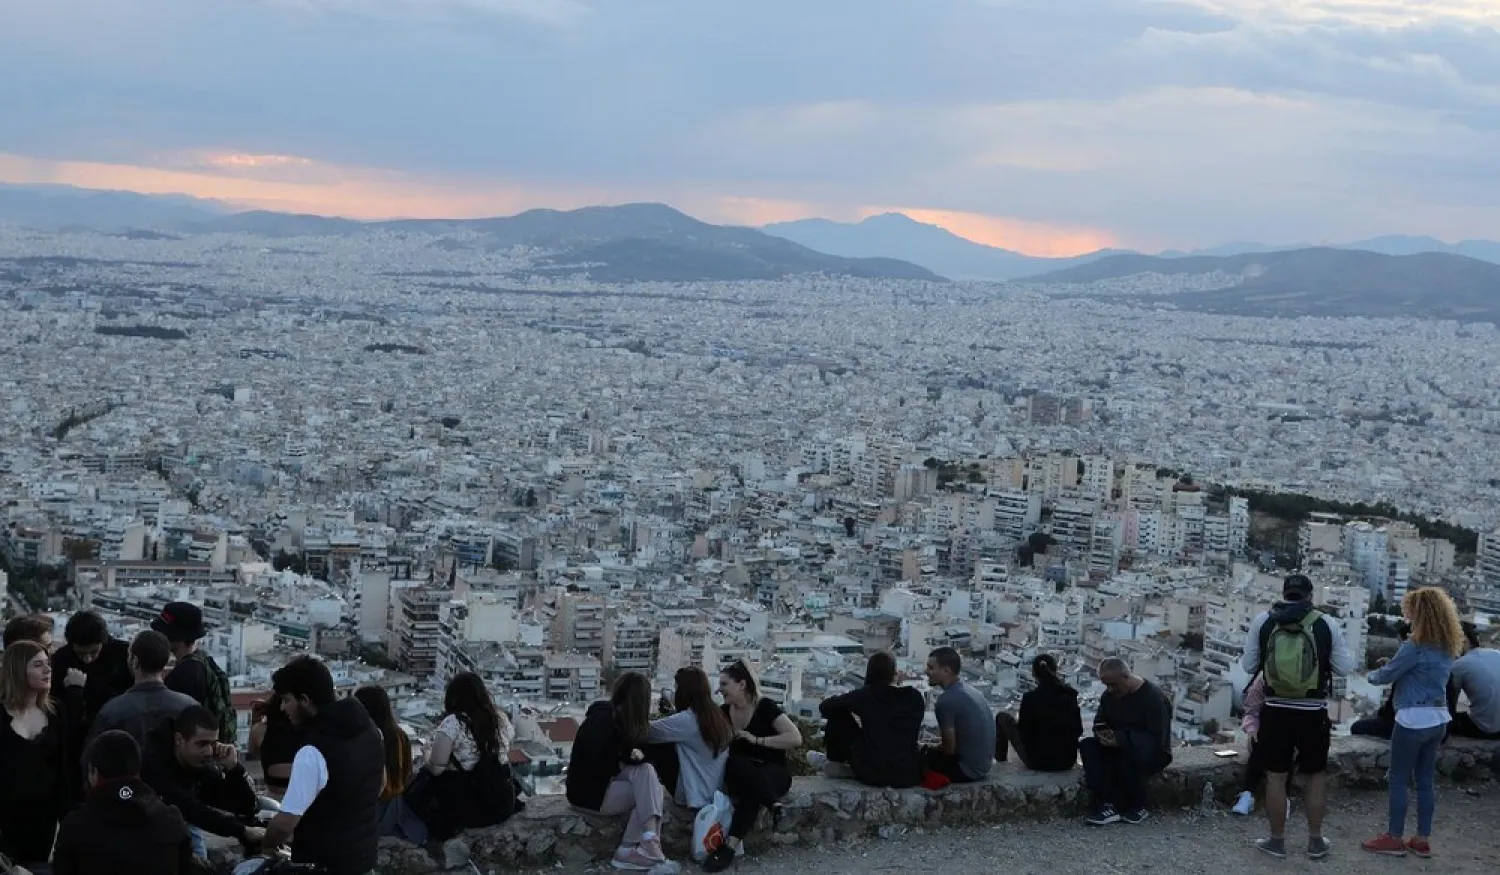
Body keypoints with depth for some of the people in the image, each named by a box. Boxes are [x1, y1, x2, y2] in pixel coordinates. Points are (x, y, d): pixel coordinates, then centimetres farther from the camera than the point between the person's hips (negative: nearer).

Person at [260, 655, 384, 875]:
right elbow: (381, 781, 14)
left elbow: (285, 823, -26)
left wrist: (265, 846, -7)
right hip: (364, 853, 8)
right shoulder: (368, 727, -2)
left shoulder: (313, 752, -28)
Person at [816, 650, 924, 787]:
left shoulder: (866, 695, -7)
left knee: (839, 714, 11)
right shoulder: (915, 697, 0)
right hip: (910, 777, 3)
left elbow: (825, 707, 4)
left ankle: (836, 764, 27)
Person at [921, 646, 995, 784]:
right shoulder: (969, 690, 8)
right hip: (982, 764, 8)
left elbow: (949, 749, -16)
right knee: (929, 751, 21)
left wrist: (928, 749, 2)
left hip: (967, 770, -8)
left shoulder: (946, 700, -20)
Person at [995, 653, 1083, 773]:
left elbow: (1024, 735, -11)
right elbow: (1079, 731, 3)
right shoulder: (1070, 695, -5)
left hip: (1038, 762, -4)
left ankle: (1000, 760, 34)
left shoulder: (1030, 698, -17)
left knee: (1002, 717, 15)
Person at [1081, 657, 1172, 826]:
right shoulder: (1109, 696, 6)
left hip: (1154, 753, -7)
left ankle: (1137, 808, -18)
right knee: (1088, 746, -20)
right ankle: (1106, 806, -32)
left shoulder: (1153, 697, -17)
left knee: (1130, 754, -39)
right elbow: (1100, 723, 13)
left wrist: (1120, 739, -31)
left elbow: (1156, 738, -22)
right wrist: (1103, 733, -14)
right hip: (1118, 747, 7)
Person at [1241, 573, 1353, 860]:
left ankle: (1277, 840, 16)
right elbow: (1345, 668, 1)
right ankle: (1315, 840, 21)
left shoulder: (1262, 621, -4)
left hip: (1276, 711, 0)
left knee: (1276, 775, 9)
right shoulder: (1327, 624, -6)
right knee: (1316, 774, 15)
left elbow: (1248, 666, 3)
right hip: (1313, 714, 0)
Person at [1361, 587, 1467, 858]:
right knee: (1426, 780, 12)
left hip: (1413, 719, -8)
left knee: (1399, 780, 3)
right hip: (1438, 718, 8)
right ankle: (1422, 839, 16)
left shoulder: (1416, 646, -18)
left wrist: (1372, 675, 13)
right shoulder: (1448, 647, 7)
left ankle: (1394, 838, 8)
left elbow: (1387, 675, -8)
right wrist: (1394, 665, 12)